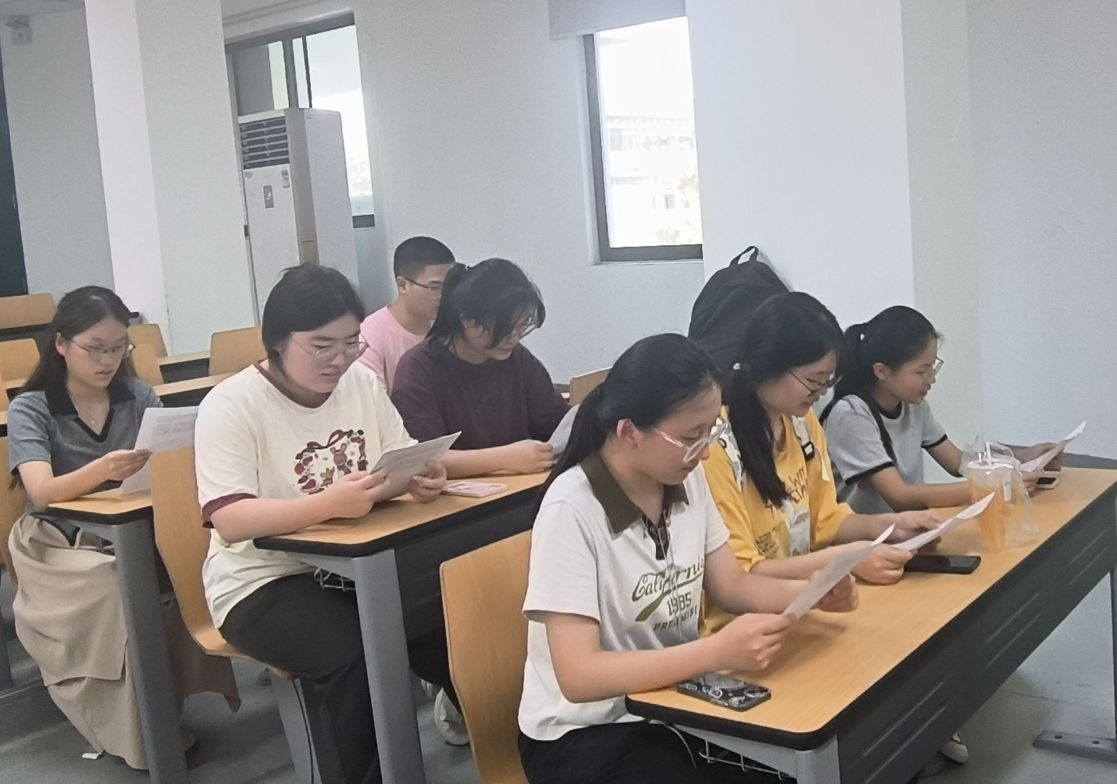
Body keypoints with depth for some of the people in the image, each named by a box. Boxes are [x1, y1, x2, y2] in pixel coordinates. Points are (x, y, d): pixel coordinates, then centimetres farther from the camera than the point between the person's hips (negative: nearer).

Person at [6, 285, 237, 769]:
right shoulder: (30, 409, -5)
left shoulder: (139, 396, 6)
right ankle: (135, 730, -14)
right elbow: (41, 493, -20)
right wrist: (102, 470, -41)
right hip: (59, 547, -3)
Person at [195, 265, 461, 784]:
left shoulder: (362, 383, 2)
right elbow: (229, 522, -24)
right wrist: (329, 503, -38)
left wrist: (421, 478, -20)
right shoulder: (230, 406, -15)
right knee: (354, 655, -31)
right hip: (263, 581, -5)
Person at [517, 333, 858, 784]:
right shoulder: (572, 510, -24)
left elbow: (730, 585, 8)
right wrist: (719, 651, -35)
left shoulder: (687, 478, -3)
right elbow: (578, 676, -27)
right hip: (585, 734, -6)